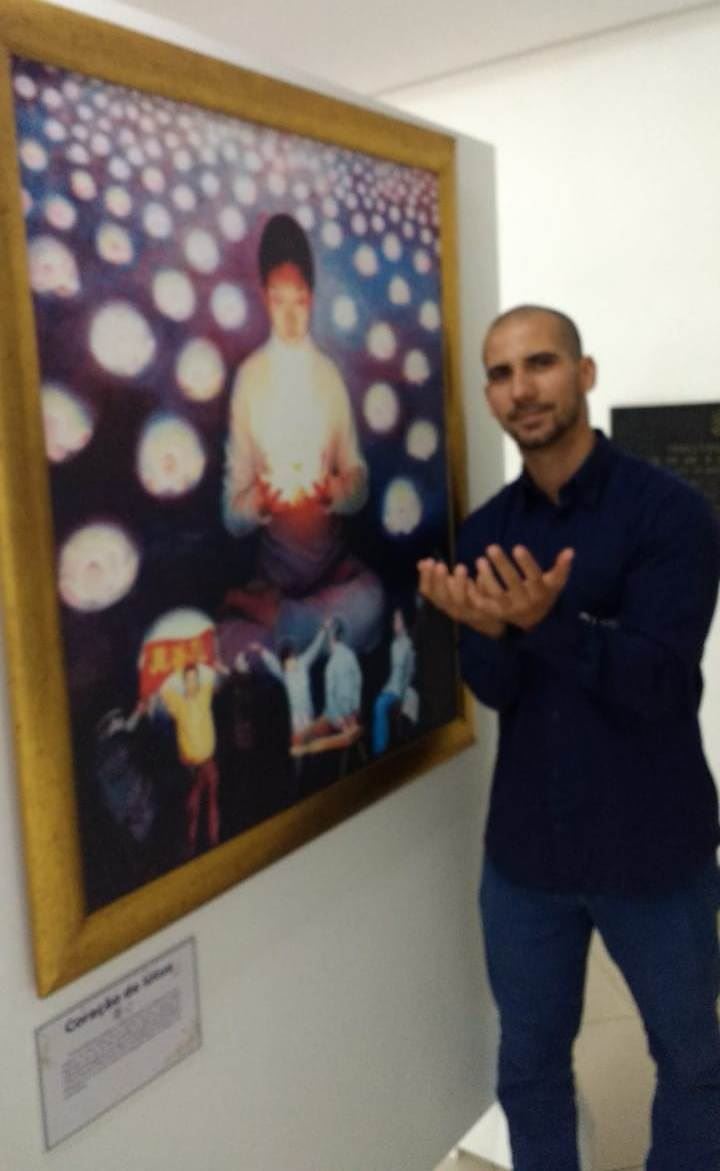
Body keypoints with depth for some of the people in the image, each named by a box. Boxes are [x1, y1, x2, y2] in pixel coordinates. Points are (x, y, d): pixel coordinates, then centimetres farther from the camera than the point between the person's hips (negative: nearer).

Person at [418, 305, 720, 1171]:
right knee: (529, 1063, 18)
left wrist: (546, 620, -35)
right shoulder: (485, 532, 1)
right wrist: (487, 631, -29)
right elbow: (494, 690, -7)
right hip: (525, 850, 3)